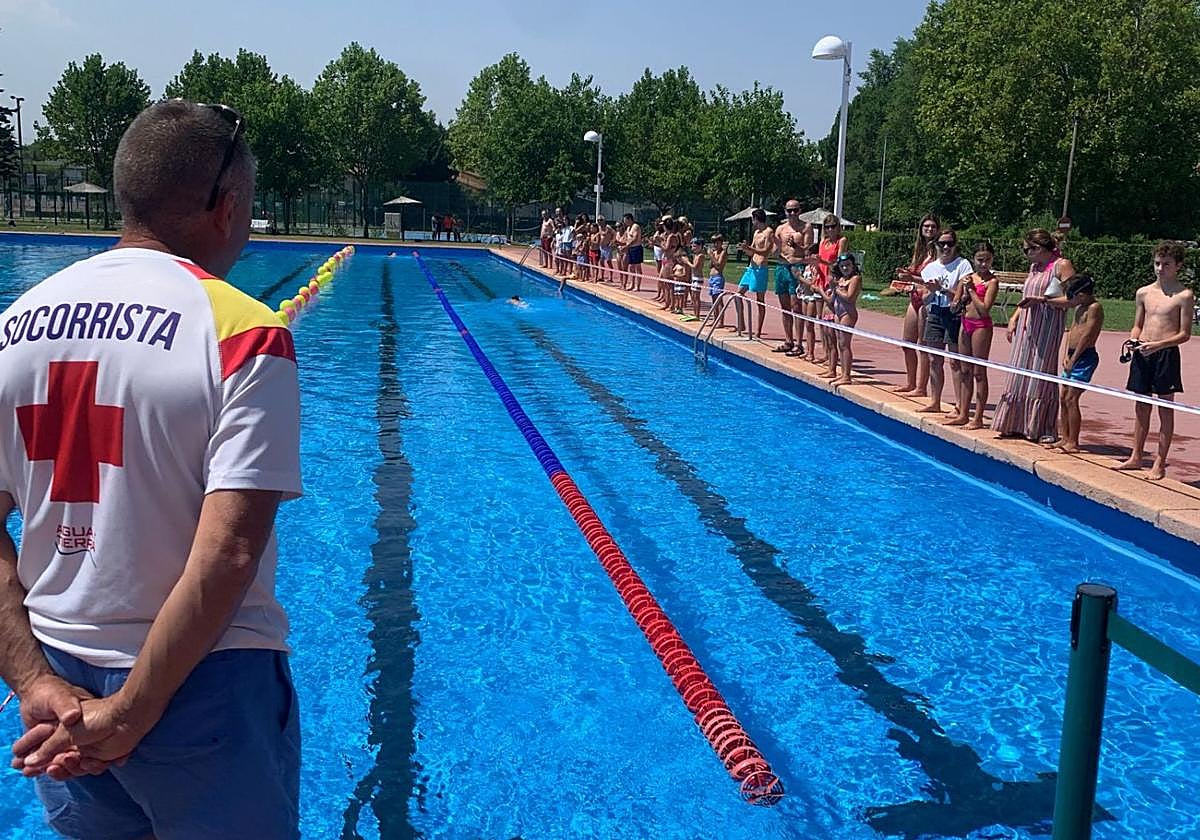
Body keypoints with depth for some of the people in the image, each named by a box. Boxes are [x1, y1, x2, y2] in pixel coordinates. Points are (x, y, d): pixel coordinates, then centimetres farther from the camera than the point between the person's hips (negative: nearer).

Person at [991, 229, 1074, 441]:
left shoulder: (1061, 266, -8)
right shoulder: (1034, 267, 16)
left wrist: (1043, 300, -21)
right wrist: (1014, 318, 13)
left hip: (1047, 328, -8)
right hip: (1026, 327, 8)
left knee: (1041, 376, -5)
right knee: (1020, 376, 9)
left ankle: (1044, 431, 2)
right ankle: (1016, 425, 17)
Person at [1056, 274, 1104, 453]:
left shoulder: (1094, 308, -12)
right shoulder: (1080, 307, 15)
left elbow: (1086, 336, -17)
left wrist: (1073, 359, -15)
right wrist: (1066, 355, 3)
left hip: (1085, 356, -10)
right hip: (1073, 356, 10)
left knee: (1071, 399, -10)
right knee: (1063, 398, 11)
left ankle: (1073, 442, -6)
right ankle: (1065, 439, 18)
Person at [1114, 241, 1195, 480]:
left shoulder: (1184, 296, -4)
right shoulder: (1144, 293, 10)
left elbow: (1184, 334, -7)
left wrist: (1157, 345, -20)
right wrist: (1133, 340, -4)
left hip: (1166, 354, -5)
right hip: (1142, 354, 5)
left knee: (1165, 408, 2)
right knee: (1141, 407, 12)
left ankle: (1160, 463, 7)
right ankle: (1136, 457, 21)